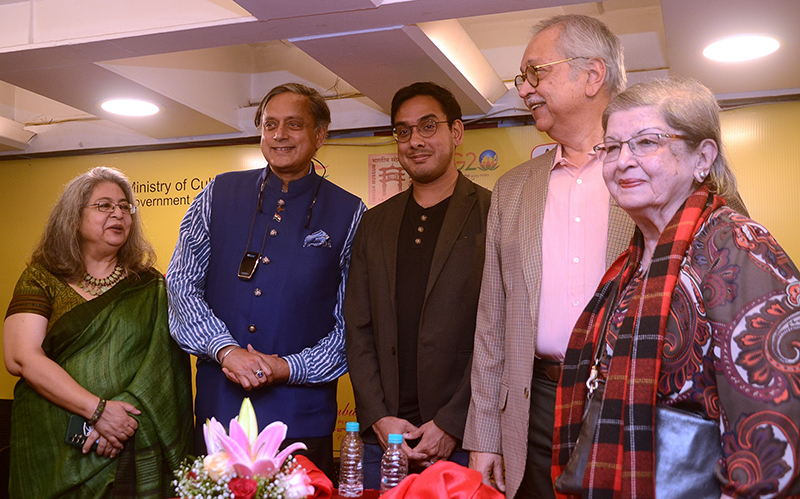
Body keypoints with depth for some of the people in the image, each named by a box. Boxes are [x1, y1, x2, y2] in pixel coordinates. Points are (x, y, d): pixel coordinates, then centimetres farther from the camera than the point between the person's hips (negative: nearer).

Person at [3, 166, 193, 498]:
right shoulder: (42, 279, 2)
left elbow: (163, 361, -3)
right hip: (56, 450, -1)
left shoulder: (150, 286, 5)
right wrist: (98, 409, -17)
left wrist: (125, 413, -20)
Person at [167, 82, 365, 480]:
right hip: (218, 406, 2)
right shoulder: (219, 194, 6)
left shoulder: (349, 213, 0)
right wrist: (225, 349, -12)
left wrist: (289, 368, -13)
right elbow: (182, 283, 2)